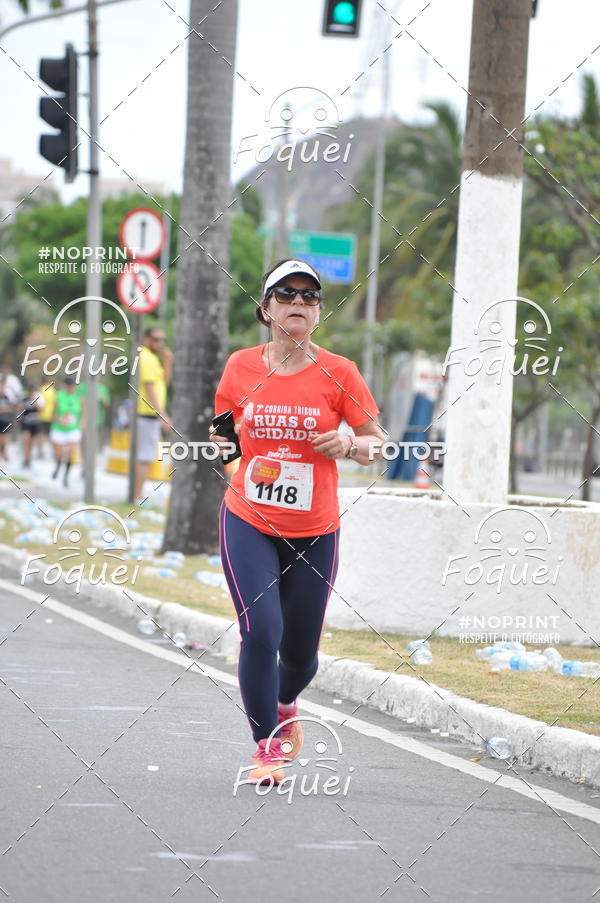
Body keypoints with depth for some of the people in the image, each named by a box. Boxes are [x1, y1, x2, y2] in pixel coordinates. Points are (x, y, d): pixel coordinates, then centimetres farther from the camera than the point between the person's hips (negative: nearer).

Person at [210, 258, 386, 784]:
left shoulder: (338, 373, -4)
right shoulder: (241, 366, 0)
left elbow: (378, 444, 2)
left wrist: (349, 445, -18)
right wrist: (221, 441, -6)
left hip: (315, 532, 0)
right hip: (247, 524, 0)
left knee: (300, 653, 8)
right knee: (261, 631, -18)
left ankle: (285, 705, 45)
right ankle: (265, 746, -2)